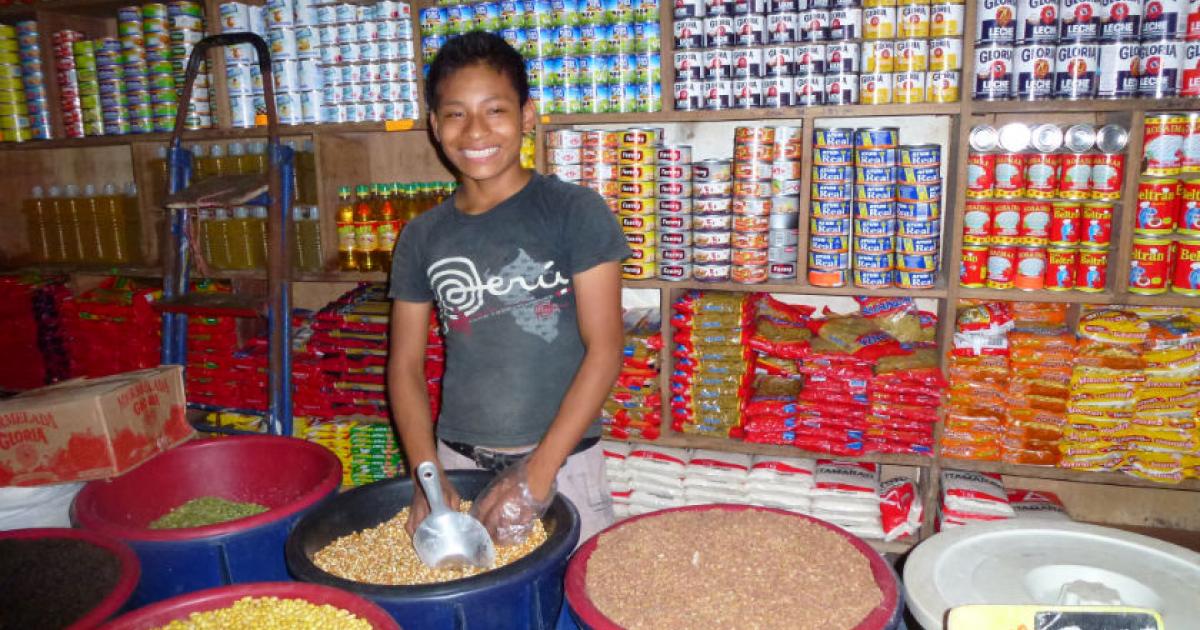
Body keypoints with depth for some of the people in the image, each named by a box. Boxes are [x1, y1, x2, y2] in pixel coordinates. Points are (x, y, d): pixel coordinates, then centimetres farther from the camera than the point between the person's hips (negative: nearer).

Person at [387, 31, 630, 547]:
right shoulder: (421, 238, 3)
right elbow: (406, 364, 5)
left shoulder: (576, 212, -8)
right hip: (459, 463, 3)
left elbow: (605, 347, -12)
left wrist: (539, 470, -15)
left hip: (564, 462, -2)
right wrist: (427, 475, -7)